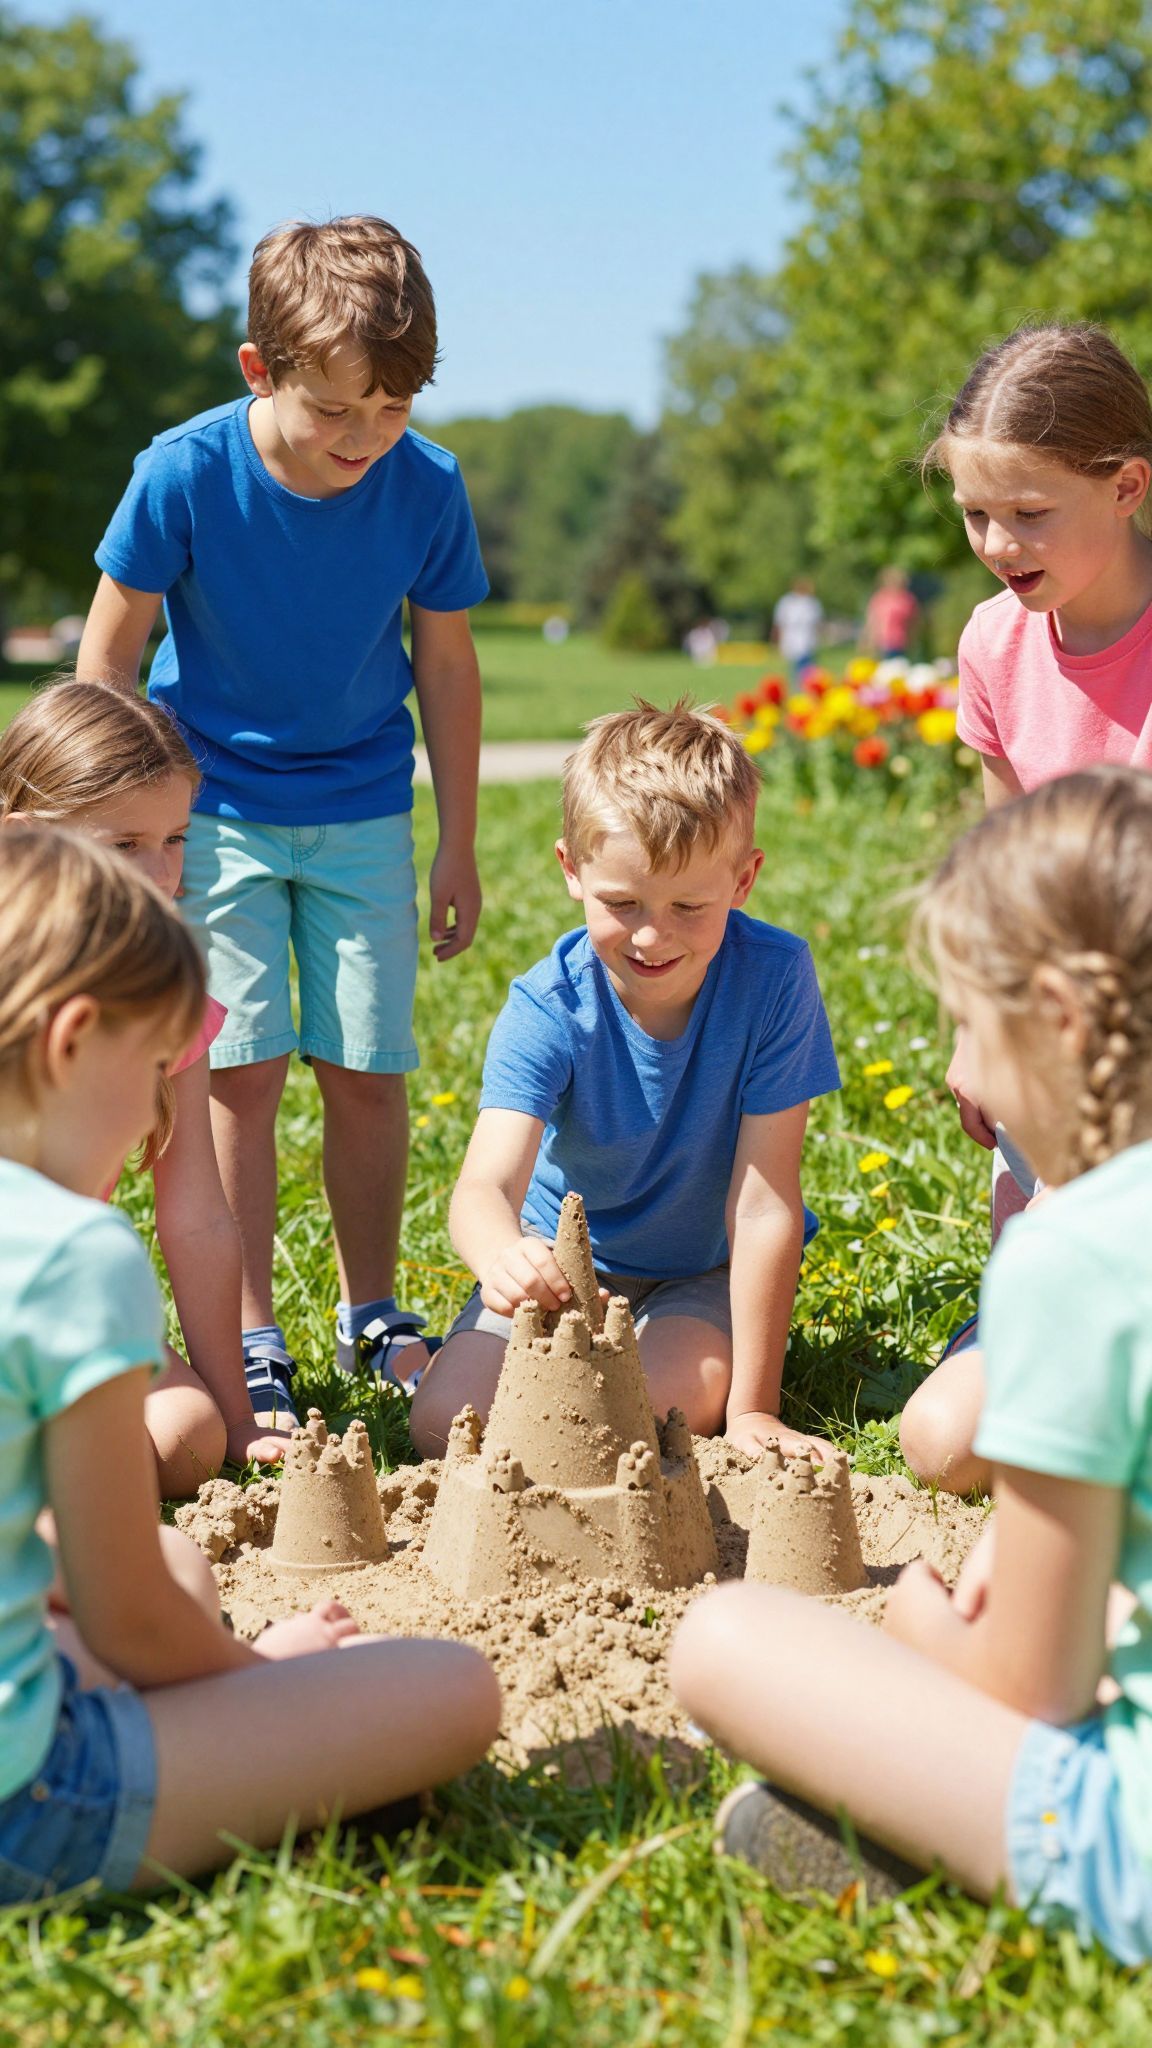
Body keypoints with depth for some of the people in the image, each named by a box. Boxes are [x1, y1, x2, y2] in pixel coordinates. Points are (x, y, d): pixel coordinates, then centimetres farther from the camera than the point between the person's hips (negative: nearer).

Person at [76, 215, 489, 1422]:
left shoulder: (427, 488, -12)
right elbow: (110, 655, -7)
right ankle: (247, 1343, 6)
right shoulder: (185, 474, -18)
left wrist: (459, 847, 5)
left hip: (363, 812, 2)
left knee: (367, 1071, 2)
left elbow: (444, 666, 1)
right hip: (214, 808, -2)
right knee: (240, 1068, -6)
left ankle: (371, 1319, 21)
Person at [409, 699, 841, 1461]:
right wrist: (503, 1255, -62)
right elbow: (487, 1183, -36)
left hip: (710, 1270, -1)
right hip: (570, 1259, 2)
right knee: (448, 1425, -15)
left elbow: (764, 1203, -25)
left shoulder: (774, 978, -26)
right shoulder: (547, 1009, -24)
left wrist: (752, 1408, -24)